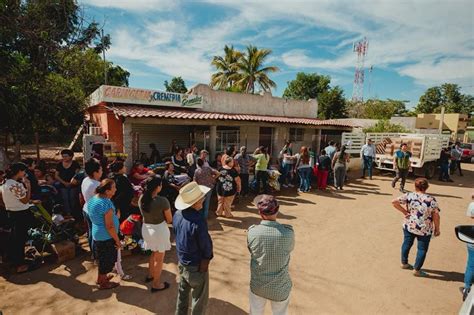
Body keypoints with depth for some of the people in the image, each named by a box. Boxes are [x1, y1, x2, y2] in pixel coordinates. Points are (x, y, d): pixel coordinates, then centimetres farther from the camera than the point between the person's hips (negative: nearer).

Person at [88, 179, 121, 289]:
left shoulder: (92, 199, -1)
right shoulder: (106, 203, -29)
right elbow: (110, 226, -25)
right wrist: (117, 240, -15)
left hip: (96, 234, 9)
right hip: (106, 237, -9)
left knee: (102, 258, 27)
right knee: (107, 259, 12)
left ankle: (100, 278, 45)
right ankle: (103, 283, 30)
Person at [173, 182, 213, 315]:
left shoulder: (177, 214, -11)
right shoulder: (198, 221, -35)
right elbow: (206, 246, -22)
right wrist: (207, 257, -1)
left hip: (181, 262, 7)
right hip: (196, 267, -7)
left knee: (182, 294, 27)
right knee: (200, 300, 16)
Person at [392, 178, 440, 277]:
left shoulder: (409, 196, -8)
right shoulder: (431, 200, -12)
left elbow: (394, 202, -12)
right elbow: (436, 215, -13)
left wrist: (404, 211, -4)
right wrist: (437, 228, -2)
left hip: (409, 225, 3)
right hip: (424, 229, -2)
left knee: (407, 243, 19)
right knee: (422, 249, 12)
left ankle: (404, 263, 35)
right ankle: (416, 270, 20)